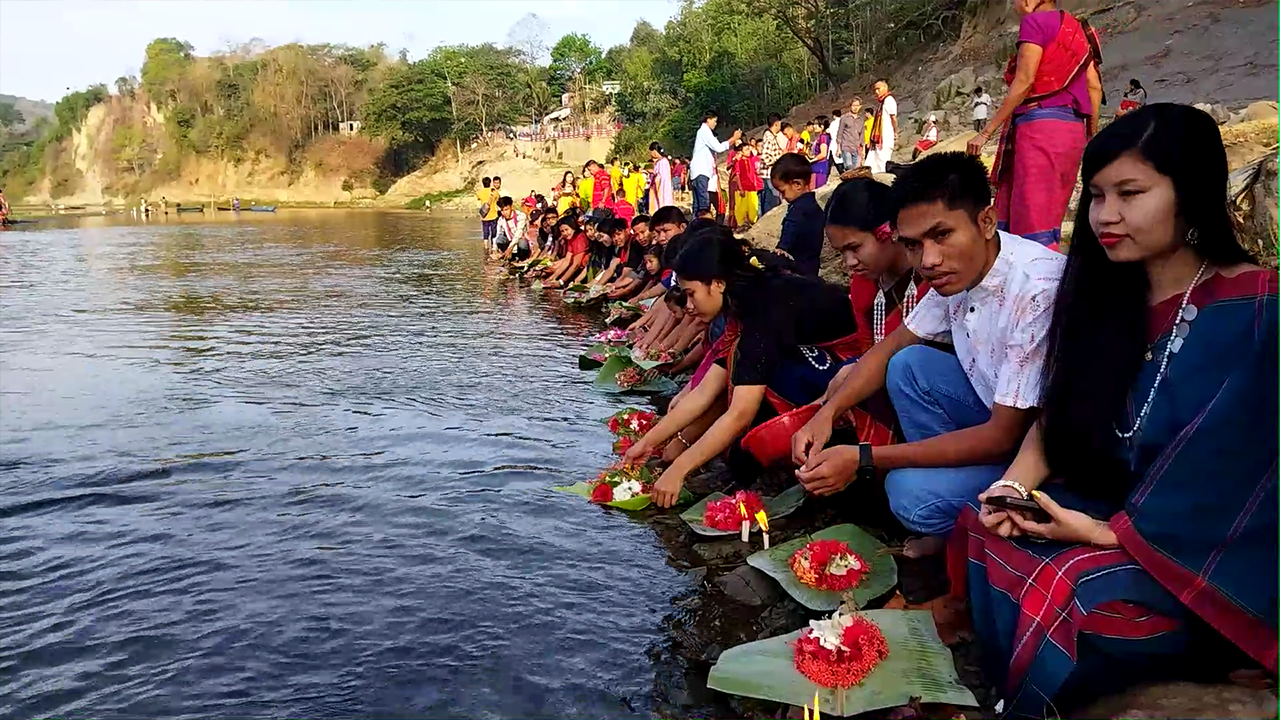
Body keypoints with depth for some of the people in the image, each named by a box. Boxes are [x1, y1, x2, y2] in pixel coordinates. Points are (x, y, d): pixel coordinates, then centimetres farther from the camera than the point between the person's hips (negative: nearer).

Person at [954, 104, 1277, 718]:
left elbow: (1221, 476, -18)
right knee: (984, 532, -16)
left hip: (1215, 554, -6)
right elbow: (1058, 416, 6)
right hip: (1112, 508, 6)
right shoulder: (1104, 296, 5)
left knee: (1071, 593, -29)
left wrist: (1109, 533, -18)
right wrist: (1014, 485, -11)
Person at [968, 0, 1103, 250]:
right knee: (1047, 219, 11)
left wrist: (987, 131, -12)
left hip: (1039, 126, -9)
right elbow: (1094, 87, 15)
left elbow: (1024, 82, -13)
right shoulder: (1077, 29, 20)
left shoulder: (1036, 22, -3)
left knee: (1033, 223, -9)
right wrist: (1092, 138, 20)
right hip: (1071, 128, 9)